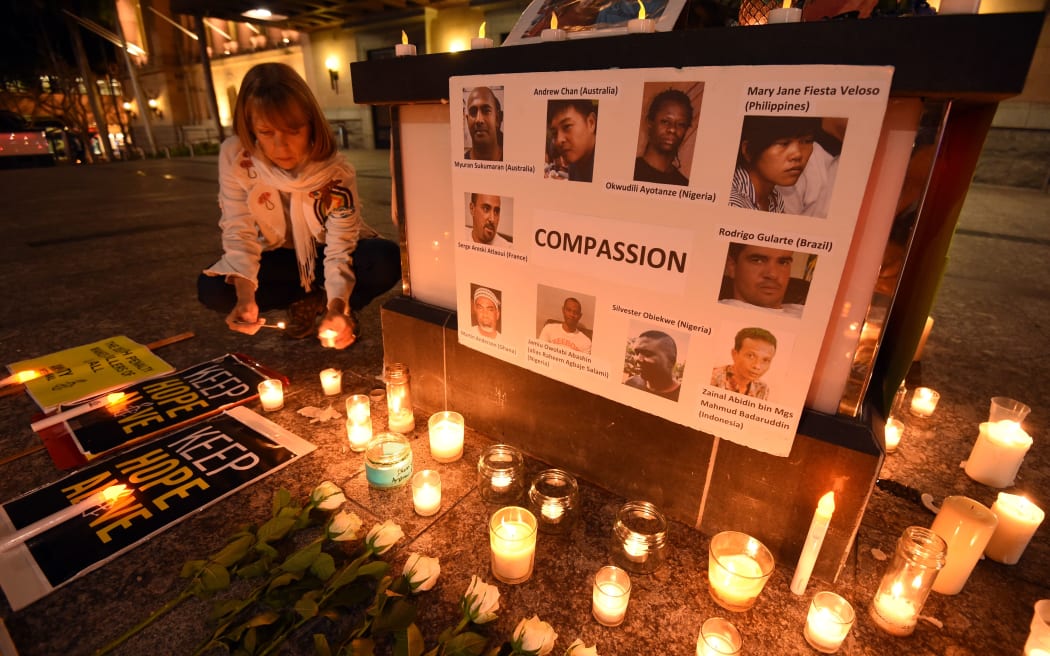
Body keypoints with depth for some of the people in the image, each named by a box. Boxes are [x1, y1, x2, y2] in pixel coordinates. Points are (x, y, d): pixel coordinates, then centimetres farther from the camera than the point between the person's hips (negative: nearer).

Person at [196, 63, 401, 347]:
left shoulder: (336, 171, -25)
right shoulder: (234, 157, -20)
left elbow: (340, 247, -28)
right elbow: (239, 232, -19)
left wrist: (337, 308, -45)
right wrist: (246, 297, -34)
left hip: (325, 254, -2)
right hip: (279, 257, 2)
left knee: (386, 260, -31)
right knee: (211, 289, -23)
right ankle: (319, 298, -8)